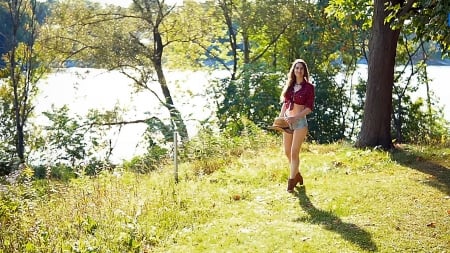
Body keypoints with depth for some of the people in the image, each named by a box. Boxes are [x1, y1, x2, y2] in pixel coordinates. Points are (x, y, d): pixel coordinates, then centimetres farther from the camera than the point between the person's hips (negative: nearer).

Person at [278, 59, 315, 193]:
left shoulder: (308, 87, -6)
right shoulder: (289, 85, 9)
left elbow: (309, 108, -10)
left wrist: (294, 118, -18)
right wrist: (280, 118, 5)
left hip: (300, 121, -6)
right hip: (287, 121, 6)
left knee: (294, 152, -6)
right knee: (287, 152, 11)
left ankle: (292, 180, 4)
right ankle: (297, 174, 31)